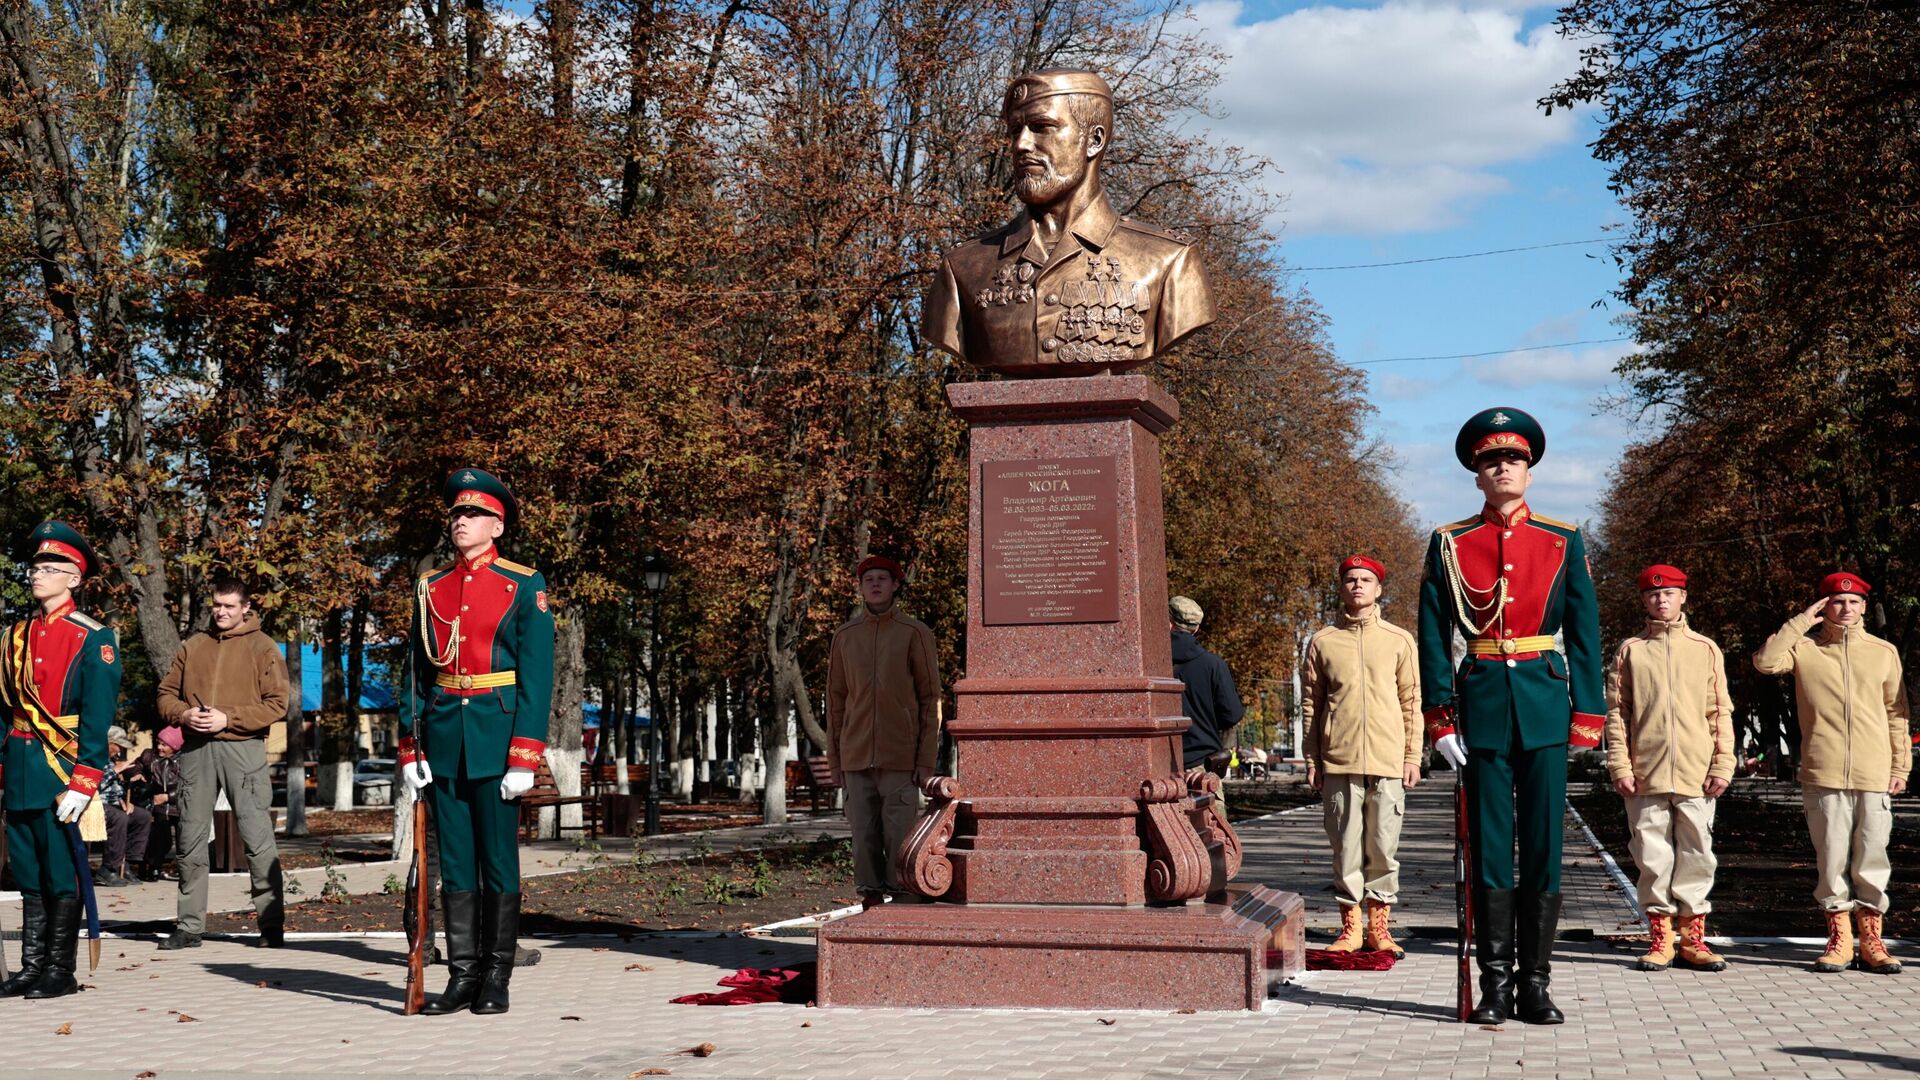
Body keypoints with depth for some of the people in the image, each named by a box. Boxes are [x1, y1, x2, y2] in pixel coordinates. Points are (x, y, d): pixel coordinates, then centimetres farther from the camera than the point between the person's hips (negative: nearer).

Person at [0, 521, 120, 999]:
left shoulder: (93, 639, -6)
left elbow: (98, 718, -11)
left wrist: (83, 782, -16)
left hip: (62, 772, -6)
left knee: (62, 876, 0)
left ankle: (60, 972, 8)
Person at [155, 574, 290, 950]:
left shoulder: (262, 647, 3)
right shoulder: (193, 646, 16)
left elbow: (277, 704, -4)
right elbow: (166, 693, 17)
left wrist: (228, 718, -12)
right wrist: (183, 714, -5)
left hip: (242, 747, -4)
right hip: (195, 750, 4)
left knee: (258, 839, -6)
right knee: (191, 839, 7)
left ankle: (271, 925, -1)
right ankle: (189, 926, 14)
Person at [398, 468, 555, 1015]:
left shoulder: (525, 586, -1)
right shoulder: (431, 587, 12)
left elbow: (536, 676, -6)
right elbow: (415, 670, 12)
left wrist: (524, 756, -12)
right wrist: (409, 747, 4)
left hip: (496, 737, -4)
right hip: (443, 739, 4)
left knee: (499, 858, 1)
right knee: (454, 859, 7)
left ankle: (496, 979, 10)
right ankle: (462, 975, 14)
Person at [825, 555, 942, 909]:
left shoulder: (916, 633, 0)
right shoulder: (844, 637, 9)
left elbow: (930, 700, -2)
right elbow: (836, 701, 12)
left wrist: (927, 761, -8)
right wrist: (834, 760, 7)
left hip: (901, 757, -3)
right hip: (857, 757, 3)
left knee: (900, 834, -4)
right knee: (863, 834, 3)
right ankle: (871, 901, 11)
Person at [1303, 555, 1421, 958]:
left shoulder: (1399, 641, 9)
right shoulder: (1322, 642, 8)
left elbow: (1412, 702, 10)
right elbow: (1310, 705, 9)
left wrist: (1413, 756, 3)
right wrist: (1312, 761, 5)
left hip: (1388, 761, 0)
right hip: (1338, 762, 0)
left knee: (1384, 847, 2)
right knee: (1346, 847, 2)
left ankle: (1379, 926, 12)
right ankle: (1350, 927, 10)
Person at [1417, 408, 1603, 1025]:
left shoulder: (1563, 542, 7)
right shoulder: (1449, 544, 5)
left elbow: (1585, 634, 6)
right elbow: (1433, 637, 4)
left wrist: (1586, 716, -1)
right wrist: (1441, 718, -3)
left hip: (1545, 702, 1)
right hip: (1482, 701, 0)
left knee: (1544, 845, 2)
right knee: (1489, 845, 2)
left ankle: (1536, 982, 10)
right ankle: (1496, 981, 8)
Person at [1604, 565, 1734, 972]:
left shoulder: (1705, 649, 9)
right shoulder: (1630, 650, 8)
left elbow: (1720, 712, 8)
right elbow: (1616, 712, 5)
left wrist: (1723, 765, 0)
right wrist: (1620, 766, -3)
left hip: (1697, 775, 0)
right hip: (1646, 775, 0)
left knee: (1696, 855, 2)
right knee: (1653, 857, 3)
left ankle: (1693, 938, 12)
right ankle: (1660, 938, 11)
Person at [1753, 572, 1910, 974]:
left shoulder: (1884, 652, 11)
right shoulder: (1804, 649, 6)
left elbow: (1897, 714, 13)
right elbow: (1765, 661, -12)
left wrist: (1901, 766, 8)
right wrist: (1800, 622, -7)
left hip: (1874, 775, 1)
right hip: (1823, 776, -1)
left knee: (1871, 858, 3)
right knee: (1831, 857, 2)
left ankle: (1869, 939, 10)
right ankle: (1839, 938, 9)